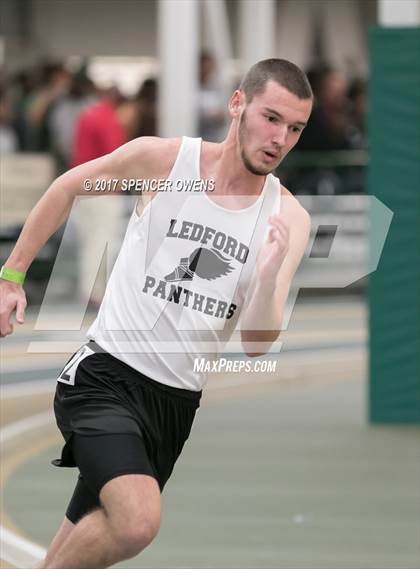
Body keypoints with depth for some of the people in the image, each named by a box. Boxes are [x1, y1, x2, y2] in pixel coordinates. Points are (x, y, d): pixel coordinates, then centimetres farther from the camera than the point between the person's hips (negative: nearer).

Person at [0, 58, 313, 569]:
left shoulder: (288, 219, -2)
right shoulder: (160, 158, -8)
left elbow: (256, 345, -5)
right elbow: (68, 188, 11)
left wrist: (269, 274, -24)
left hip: (177, 403, 4)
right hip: (106, 374, -4)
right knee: (137, 522, -27)